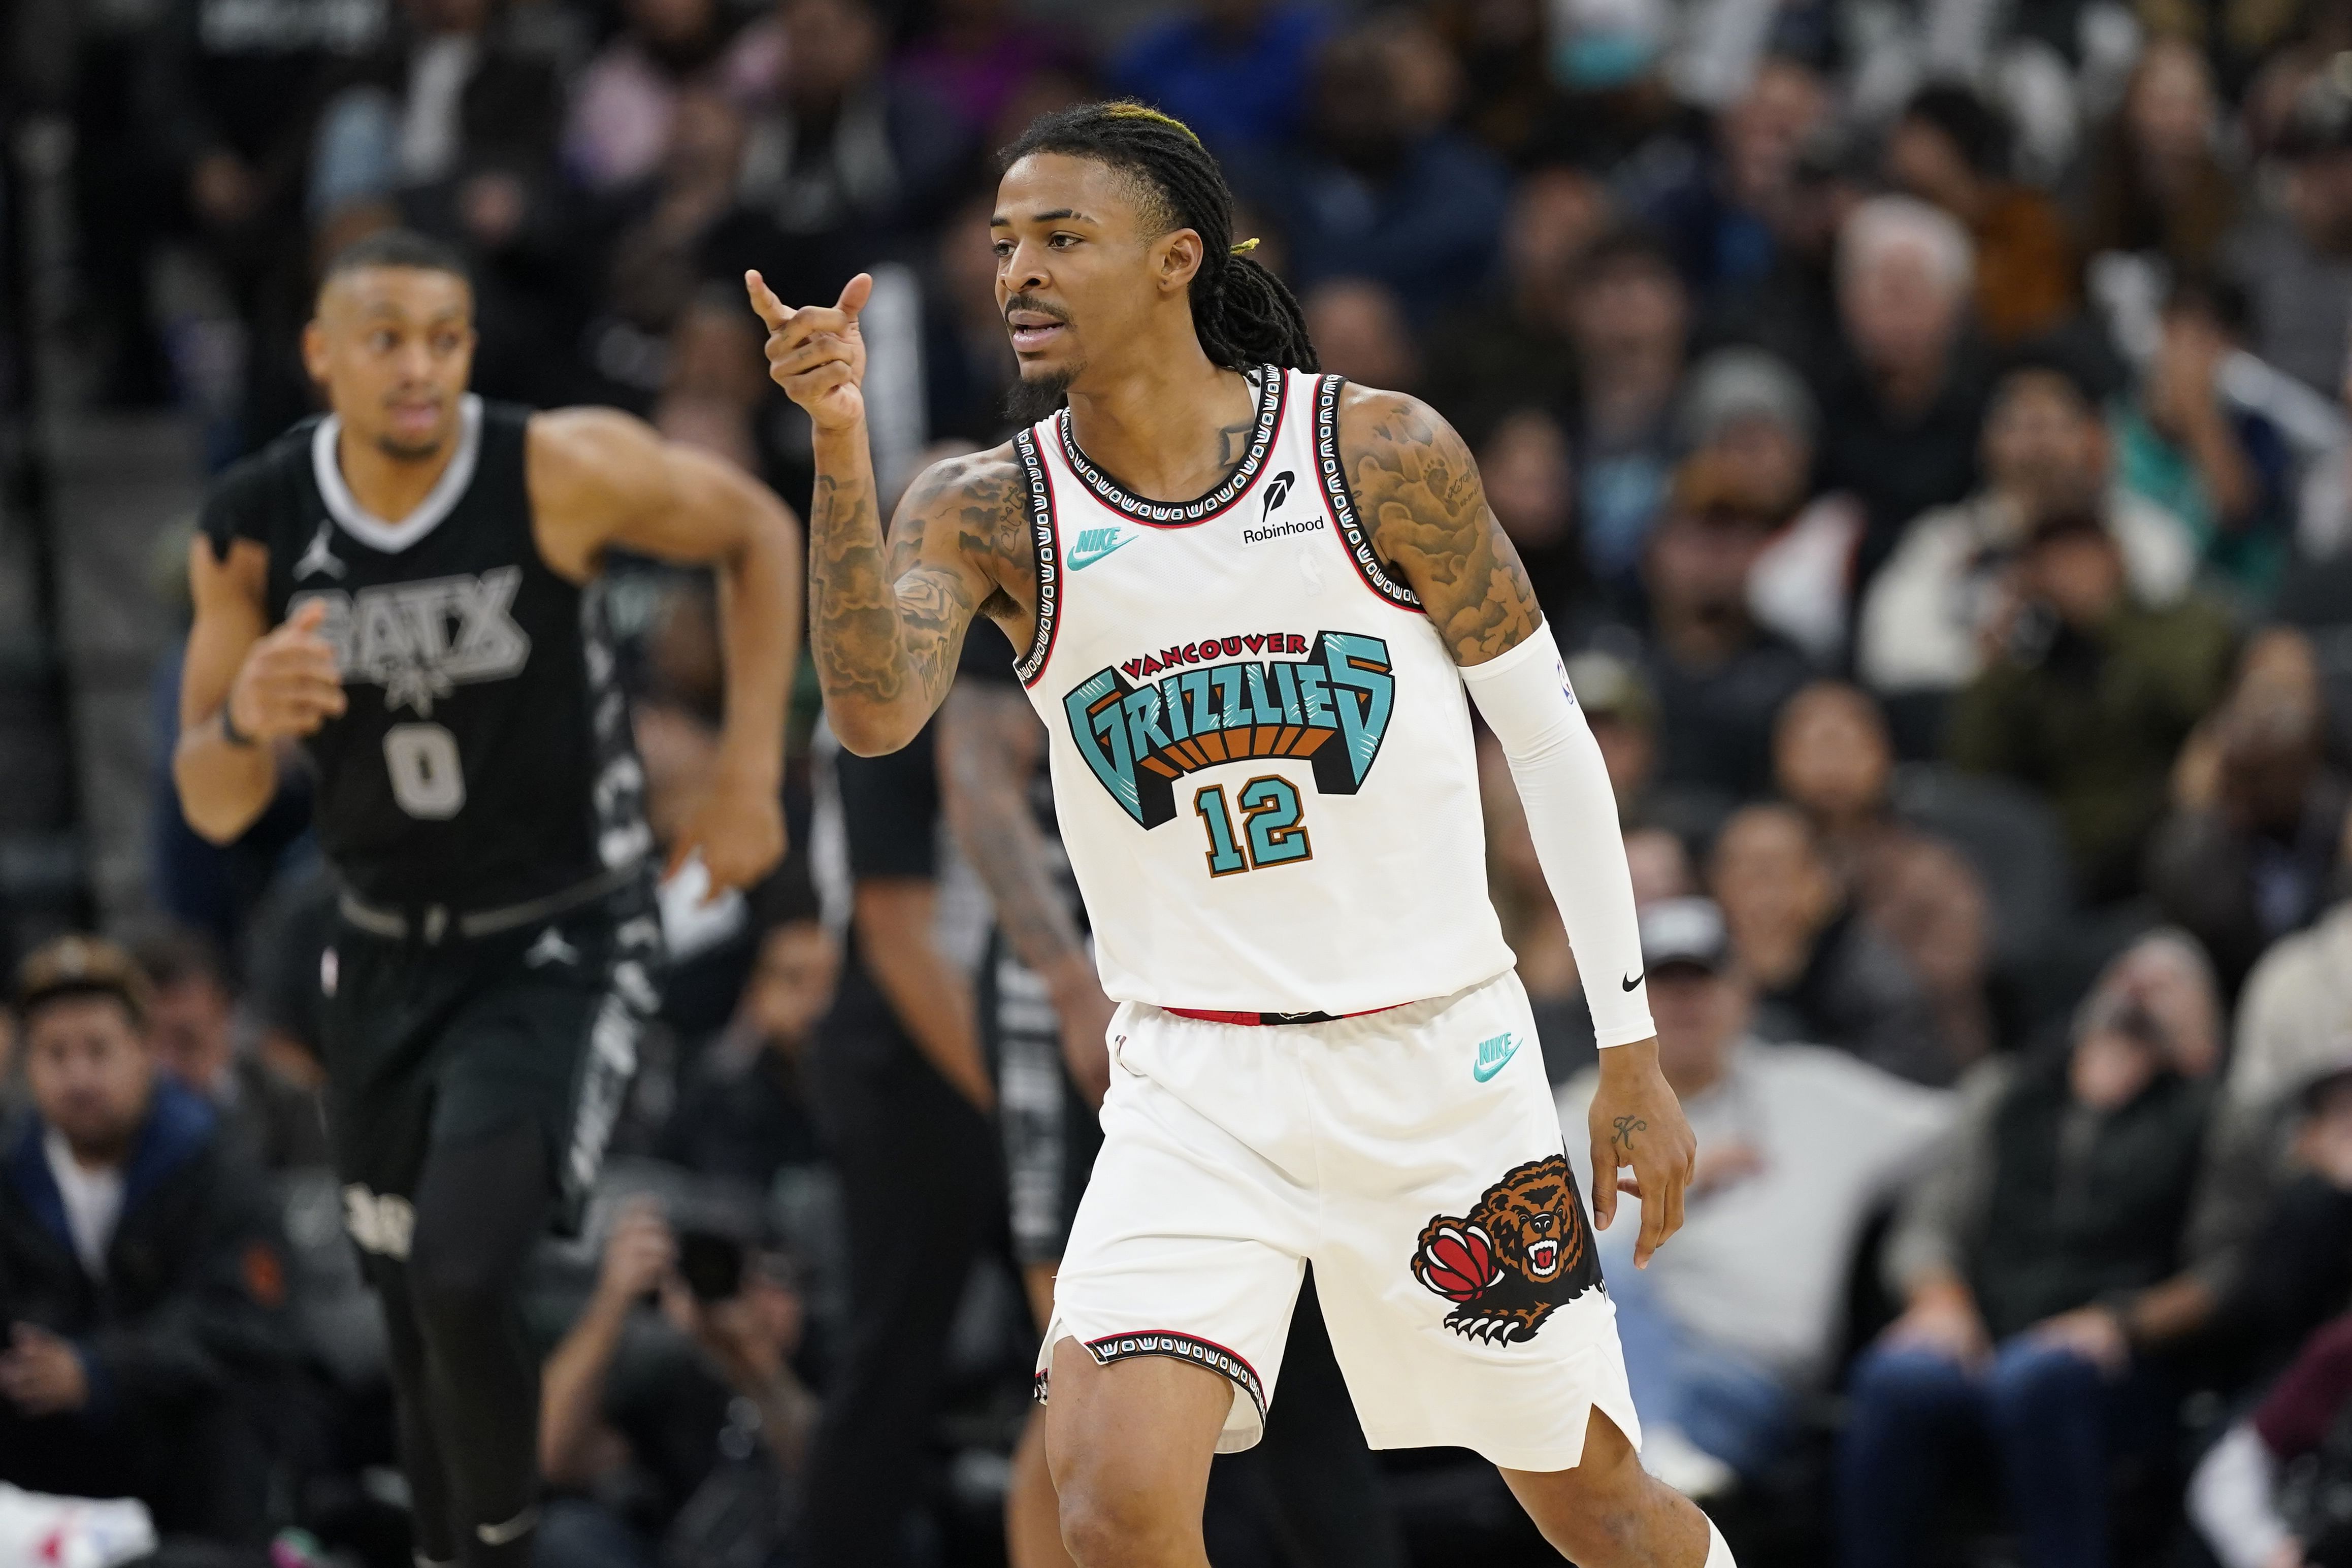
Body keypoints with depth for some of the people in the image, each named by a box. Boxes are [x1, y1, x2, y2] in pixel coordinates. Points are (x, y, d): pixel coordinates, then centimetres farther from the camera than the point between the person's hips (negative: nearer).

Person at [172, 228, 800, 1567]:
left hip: (564, 948, -4)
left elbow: (757, 531, -1)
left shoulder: (563, 472, -19)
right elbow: (216, 812, -2)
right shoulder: (254, 529, -8)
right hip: (391, 954, 5)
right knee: (420, 1328, 13)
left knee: (461, 1282, -21)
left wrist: (752, 778, -6)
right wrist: (245, 720, -26)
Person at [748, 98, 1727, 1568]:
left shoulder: (1383, 454, -7)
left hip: (1436, 1059, 0)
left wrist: (1632, 1047, 1)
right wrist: (840, 439, -34)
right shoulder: (991, 511, -4)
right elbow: (875, 708, -23)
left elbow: (1550, 740, 1)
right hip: (1193, 1082, 1)